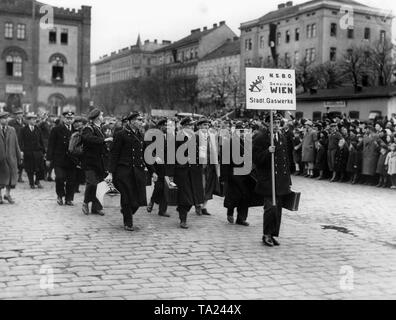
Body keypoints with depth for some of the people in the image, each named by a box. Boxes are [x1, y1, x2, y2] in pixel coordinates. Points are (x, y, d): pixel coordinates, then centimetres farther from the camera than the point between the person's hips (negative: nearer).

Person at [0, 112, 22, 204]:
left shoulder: (12, 130, 10)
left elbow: (16, 144, 10)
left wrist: (19, 156, 8)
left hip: (11, 157, 3)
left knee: (12, 175, 2)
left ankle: (8, 194, 16)